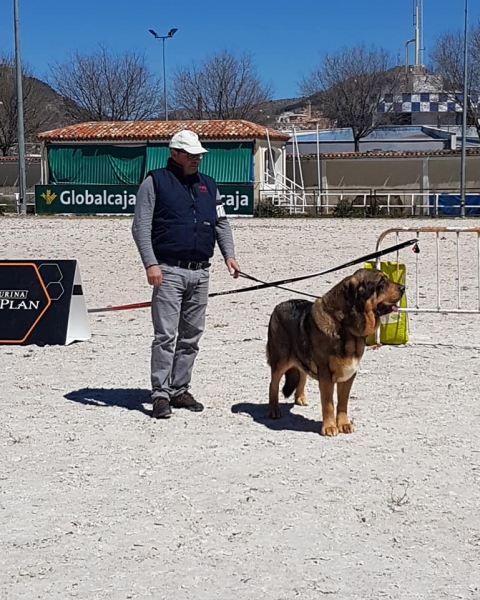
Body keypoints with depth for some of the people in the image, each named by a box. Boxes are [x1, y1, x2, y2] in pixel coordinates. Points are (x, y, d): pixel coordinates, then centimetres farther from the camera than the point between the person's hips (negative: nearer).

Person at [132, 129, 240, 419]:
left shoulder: (208, 185, 16)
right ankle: (161, 394, -4)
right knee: (166, 335, -9)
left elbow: (222, 222, 19)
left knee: (191, 336, 9)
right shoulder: (155, 182, 0)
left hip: (201, 272, 6)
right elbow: (141, 227, -4)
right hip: (169, 271, -6)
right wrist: (150, 263, -14)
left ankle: (180, 390, 19)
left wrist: (229, 254, 3)